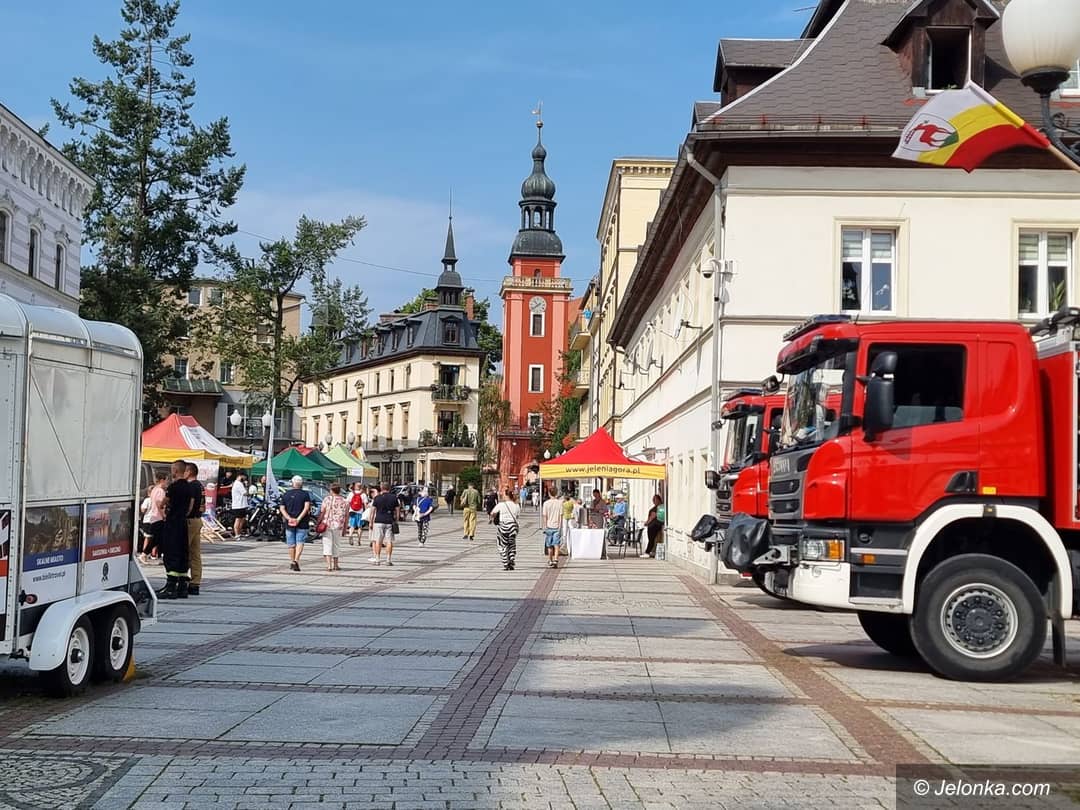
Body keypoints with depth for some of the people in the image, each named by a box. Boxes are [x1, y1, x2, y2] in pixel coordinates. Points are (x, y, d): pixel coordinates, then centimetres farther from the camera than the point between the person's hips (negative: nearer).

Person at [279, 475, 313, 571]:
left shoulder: (286, 495, 8)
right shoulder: (305, 494, -2)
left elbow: (282, 508, 0)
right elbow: (307, 507, -14)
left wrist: (289, 518, -9)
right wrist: (299, 519, -16)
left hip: (289, 523, 3)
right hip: (302, 523, -3)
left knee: (291, 544, 12)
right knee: (300, 542, -3)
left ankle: (292, 562, 20)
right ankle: (296, 560, -20)